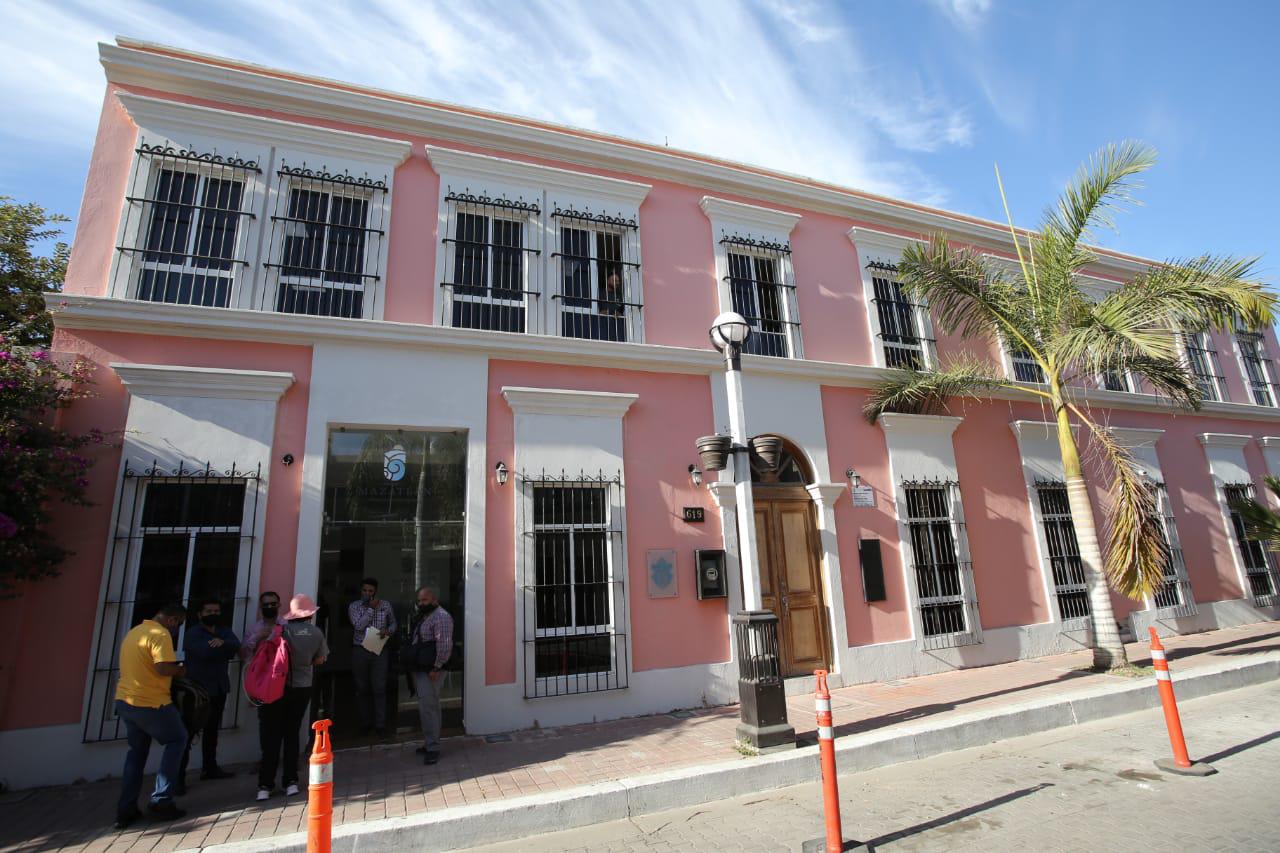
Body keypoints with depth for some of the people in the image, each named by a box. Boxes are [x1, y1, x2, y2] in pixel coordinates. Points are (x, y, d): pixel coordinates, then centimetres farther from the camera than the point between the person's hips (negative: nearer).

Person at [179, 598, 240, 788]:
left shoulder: (224, 631, 10)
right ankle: (178, 777, -2)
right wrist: (225, 649, -9)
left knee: (212, 729, 15)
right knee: (188, 732, -7)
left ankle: (210, 768, 25)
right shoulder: (193, 633, -8)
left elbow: (236, 645, -8)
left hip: (219, 688, 6)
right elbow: (205, 652, -24)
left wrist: (222, 643, -27)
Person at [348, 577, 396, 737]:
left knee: (379, 689, -2)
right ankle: (365, 723, 22)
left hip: (380, 650, 0)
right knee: (362, 689, 9)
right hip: (360, 651, 0)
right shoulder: (354, 606, 0)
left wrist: (388, 630, -7)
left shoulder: (385, 605, 4)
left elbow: (393, 623, 14)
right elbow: (359, 625, -14)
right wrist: (371, 608, -16)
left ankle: (381, 725, 5)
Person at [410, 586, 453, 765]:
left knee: (427, 707, -10)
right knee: (429, 706, 16)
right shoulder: (424, 616, 16)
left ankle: (433, 748, -4)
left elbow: (444, 645, -23)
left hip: (430, 670, -10)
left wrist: (436, 668, -24)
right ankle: (430, 743, 25)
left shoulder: (441, 616, -16)